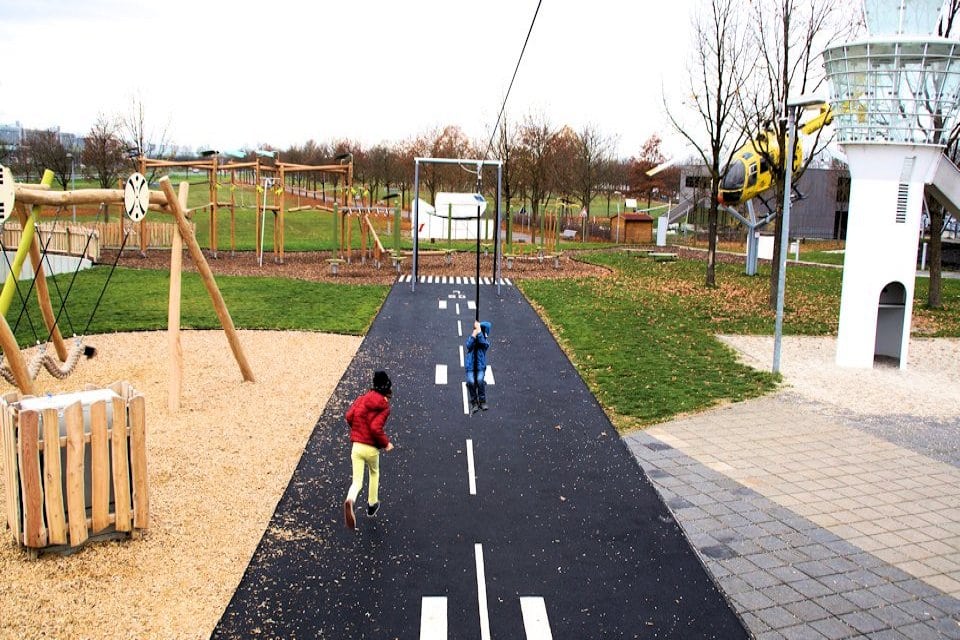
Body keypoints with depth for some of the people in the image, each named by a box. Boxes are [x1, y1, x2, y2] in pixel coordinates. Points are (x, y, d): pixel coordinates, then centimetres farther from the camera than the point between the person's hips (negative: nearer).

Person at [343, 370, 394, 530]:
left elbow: (349, 416, 0)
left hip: (356, 446, 3)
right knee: (374, 473, 27)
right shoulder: (384, 407, -10)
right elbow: (376, 428, -21)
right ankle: (372, 505, 38)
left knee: (357, 481, 5)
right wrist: (386, 443, -6)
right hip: (372, 448, -3)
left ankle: (350, 501, -27)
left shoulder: (362, 399, 4)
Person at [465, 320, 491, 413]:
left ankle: (482, 401, -10)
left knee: (480, 380, -27)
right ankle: (474, 402, -7)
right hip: (470, 366, 1)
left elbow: (483, 342, -20)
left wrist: (479, 330, -15)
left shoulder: (486, 340, 5)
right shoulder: (471, 337, 9)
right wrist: (474, 334, -16)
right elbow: (468, 345, -10)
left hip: (480, 366, -1)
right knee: (471, 381, -23)